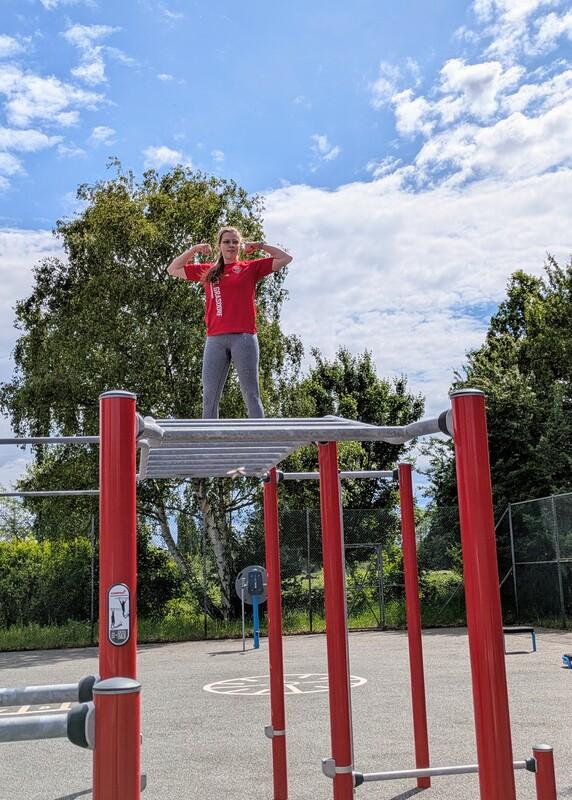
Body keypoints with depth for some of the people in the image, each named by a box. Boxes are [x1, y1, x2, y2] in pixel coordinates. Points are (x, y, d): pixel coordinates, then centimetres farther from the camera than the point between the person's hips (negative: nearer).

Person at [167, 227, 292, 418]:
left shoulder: (250, 268, 10)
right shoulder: (207, 271, 17)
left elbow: (285, 259, 9)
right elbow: (172, 270, 25)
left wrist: (259, 245, 8)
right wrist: (193, 250, 15)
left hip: (243, 337, -3)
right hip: (215, 339, 3)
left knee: (251, 395, -3)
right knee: (209, 397, 2)